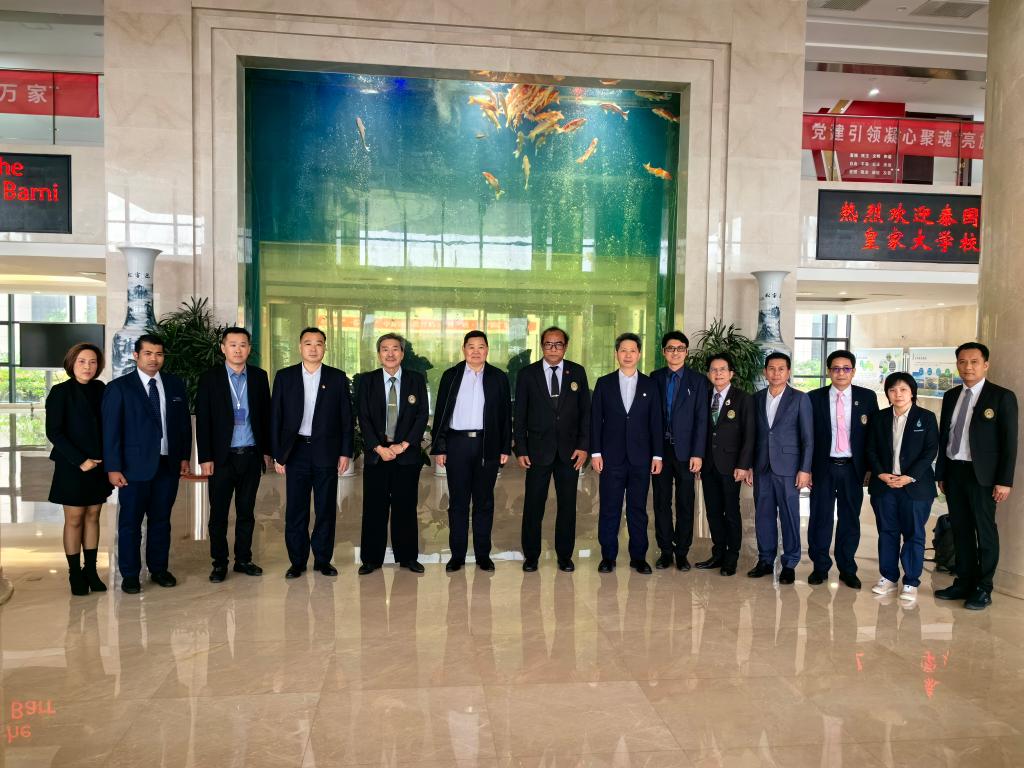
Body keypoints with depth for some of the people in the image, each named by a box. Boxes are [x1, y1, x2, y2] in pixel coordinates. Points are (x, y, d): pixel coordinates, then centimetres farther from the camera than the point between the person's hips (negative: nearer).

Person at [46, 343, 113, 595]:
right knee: (74, 519, 4)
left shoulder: (100, 389, 3)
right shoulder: (60, 391, -8)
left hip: (98, 465, 4)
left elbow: (107, 425, 7)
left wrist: (106, 457, -3)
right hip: (72, 466, -4)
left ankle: (91, 570, 17)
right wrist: (80, 460, -15)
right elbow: (53, 431, -11)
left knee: (93, 517, 9)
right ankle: (75, 573, 15)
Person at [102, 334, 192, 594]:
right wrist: (113, 467, -9)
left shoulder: (175, 385, 8)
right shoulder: (119, 387, -3)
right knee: (130, 522, 5)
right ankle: (129, 575, 17)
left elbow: (184, 423, 12)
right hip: (134, 466, -3)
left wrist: (185, 456, 8)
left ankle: (159, 569, 25)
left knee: (161, 520, 12)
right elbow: (111, 430, -5)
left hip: (169, 464, 3)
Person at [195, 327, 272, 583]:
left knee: (246, 512, 11)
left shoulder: (259, 376, 5)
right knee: (218, 513, 5)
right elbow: (202, 421, -3)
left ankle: (243, 559, 22)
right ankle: (219, 563, 17)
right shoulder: (209, 378, -2)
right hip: (222, 456, -2)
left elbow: (266, 415, 8)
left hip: (252, 456, 2)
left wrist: (267, 451, 6)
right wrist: (205, 458, -8)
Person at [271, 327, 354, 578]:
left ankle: (323, 560, 17)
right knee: (295, 510, 4)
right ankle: (297, 561, 16)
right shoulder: (284, 376, 4)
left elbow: (346, 418, 4)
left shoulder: (338, 378, 4)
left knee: (326, 509, 5)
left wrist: (346, 452, -1)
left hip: (327, 452, 0)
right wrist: (277, 454, -1)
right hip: (295, 451, 0)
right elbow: (276, 417, 4)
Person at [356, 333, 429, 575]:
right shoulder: (367, 381, 5)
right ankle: (371, 559, 13)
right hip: (376, 452, 0)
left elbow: (423, 415, -1)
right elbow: (363, 418, 0)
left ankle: (408, 557, 16)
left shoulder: (417, 380, 4)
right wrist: (379, 448, -10)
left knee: (406, 507, 5)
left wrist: (403, 445, -9)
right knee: (374, 508, 3)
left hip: (407, 453, 0)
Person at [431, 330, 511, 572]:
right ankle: (457, 555, 12)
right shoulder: (451, 376, 6)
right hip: (457, 444, 0)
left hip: (488, 445, 0)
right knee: (458, 502, 4)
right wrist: (439, 448, -1)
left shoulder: (499, 378, 6)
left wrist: (506, 448, 0)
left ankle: (483, 555, 15)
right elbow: (440, 413, 4)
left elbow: (506, 414, 6)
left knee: (484, 502, 6)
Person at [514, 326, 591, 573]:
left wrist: (584, 446, -3)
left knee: (567, 505, 7)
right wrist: (520, 449, -4)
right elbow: (520, 415, 2)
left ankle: (565, 556, 20)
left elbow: (586, 411, 5)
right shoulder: (527, 374, 1)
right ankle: (531, 556, 17)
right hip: (538, 449, -1)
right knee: (533, 505, 3)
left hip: (569, 450, 1)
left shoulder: (577, 372, 5)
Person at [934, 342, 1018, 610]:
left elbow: (1009, 442, -7)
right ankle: (964, 583, 21)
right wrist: (941, 473, 10)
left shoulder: (1002, 397, -6)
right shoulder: (951, 396, 9)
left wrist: (1005, 481, -11)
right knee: (960, 529, 11)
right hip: (954, 472, 5)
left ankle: (983, 589, 14)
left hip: (982, 475, -5)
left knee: (985, 531, 4)